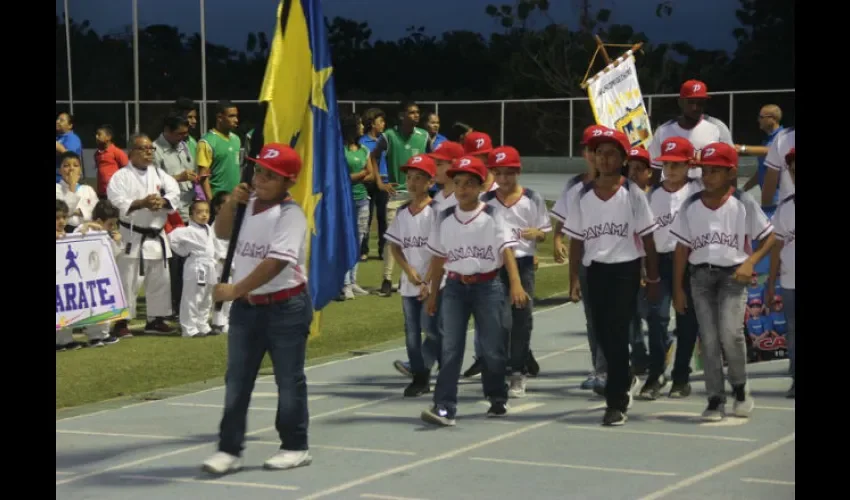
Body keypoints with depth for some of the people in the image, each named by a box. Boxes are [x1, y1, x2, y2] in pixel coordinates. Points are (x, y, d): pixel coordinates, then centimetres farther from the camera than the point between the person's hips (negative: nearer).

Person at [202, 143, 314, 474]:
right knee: (236, 380, 7)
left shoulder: (290, 214, -16)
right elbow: (222, 232, 17)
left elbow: (276, 262, -25)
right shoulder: (249, 204, 7)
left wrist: (235, 289, -25)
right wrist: (231, 203, -2)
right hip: (246, 306, 7)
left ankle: (296, 447, 16)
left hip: (285, 306, -7)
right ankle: (229, 449, 10)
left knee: (289, 380, 5)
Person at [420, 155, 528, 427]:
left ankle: (498, 399, 26)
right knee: (450, 348, -6)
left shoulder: (492, 217, -4)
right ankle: (444, 407, -11)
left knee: (493, 348, 5)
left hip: (488, 285, -2)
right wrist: (433, 293, 14)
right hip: (455, 286, 2)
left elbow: (506, 250, -12)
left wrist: (516, 284, -25)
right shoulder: (445, 219, 5)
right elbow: (438, 257, 13)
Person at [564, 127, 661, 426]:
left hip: (626, 269, -4)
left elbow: (647, 238, -1)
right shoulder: (583, 196, 3)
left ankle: (617, 403, -5)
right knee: (602, 334, 10)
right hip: (596, 270, 4)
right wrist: (574, 280, 2)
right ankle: (625, 380, 38)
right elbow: (576, 240, 6)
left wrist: (653, 279, -2)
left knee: (617, 334, -9)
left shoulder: (632, 194, -4)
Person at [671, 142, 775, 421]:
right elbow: (682, 248, 7)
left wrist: (751, 261, -15)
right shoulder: (690, 206, 4)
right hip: (701, 275, 3)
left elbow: (771, 237, 0)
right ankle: (716, 400, 6)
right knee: (708, 339, -1)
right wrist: (678, 288, 5)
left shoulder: (743, 204, -4)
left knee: (730, 332, -17)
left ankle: (740, 387, 8)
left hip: (733, 274, -3)